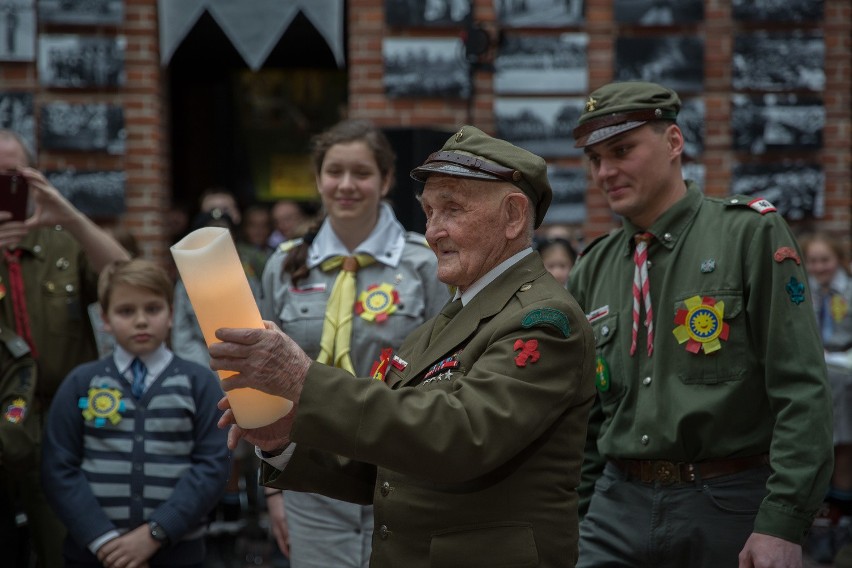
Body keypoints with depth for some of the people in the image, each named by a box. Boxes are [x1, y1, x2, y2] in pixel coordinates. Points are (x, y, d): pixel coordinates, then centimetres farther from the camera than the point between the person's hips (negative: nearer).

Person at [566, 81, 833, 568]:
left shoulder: (752, 234, -4)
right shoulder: (592, 271, 11)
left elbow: (802, 390, -11)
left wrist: (783, 524, -17)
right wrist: (575, 520, 13)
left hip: (732, 507, -4)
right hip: (620, 506, 4)